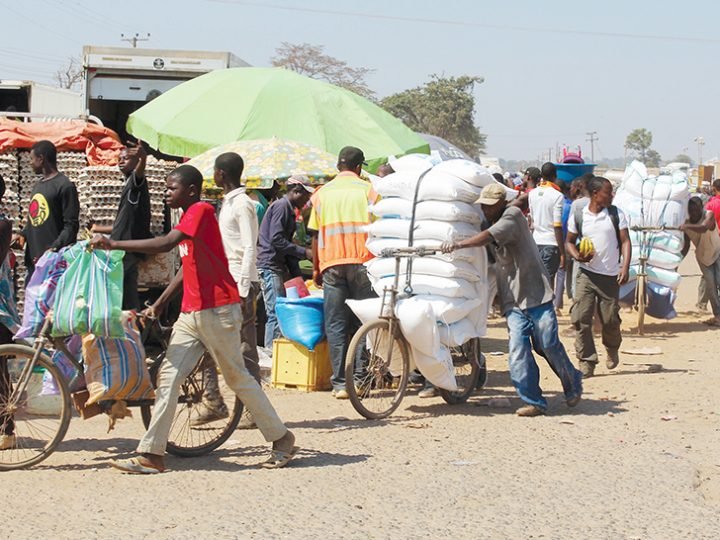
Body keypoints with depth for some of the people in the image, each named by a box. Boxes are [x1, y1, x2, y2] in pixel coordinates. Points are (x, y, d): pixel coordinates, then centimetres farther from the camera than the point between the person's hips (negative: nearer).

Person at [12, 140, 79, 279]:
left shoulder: (65, 186, -8)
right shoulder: (38, 185, 20)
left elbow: (71, 226, -12)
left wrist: (54, 248, -22)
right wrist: (23, 234, 8)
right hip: (33, 258, 9)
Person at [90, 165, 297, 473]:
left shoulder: (201, 211, -14)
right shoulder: (189, 218, 17)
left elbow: (165, 244, -28)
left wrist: (113, 244, -26)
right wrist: (159, 304, 18)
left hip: (218, 311, -9)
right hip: (191, 312, 9)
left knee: (238, 378, 1)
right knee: (168, 377, 0)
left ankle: (282, 439, 16)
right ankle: (151, 454, -1)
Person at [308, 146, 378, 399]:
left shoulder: (323, 193, 10)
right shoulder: (367, 189, 4)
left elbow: (315, 234, 10)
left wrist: (316, 268, 18)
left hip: (332, 264, 2)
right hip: (362, 262, -1)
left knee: (335, 325, 3)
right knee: (363, 322, 5)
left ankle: (340, 383, -1)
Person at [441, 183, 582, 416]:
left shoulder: (513, 215, -8)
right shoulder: (489, 224, 15)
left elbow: (491, 236, -25)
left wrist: (459, 244, -35)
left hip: (536, 292, -6)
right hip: (512, 300, 6)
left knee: (549, 345, 1)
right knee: (518, 350, -8)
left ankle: (573, 384, 26)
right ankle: (534, 401, -4)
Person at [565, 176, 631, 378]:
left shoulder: (616, 214, 1)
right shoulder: (578, 216, 1)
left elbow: (625, 241, 1)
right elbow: (569, 241, 10)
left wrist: (625, 267, -12)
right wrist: (577, 256, -10)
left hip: (610, 275, 0)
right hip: (586, 274, 0)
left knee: (610, 319, 4)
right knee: (580, 318, -10)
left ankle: (612, 350, 36)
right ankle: (587, 362, -4)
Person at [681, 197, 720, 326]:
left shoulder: (709, 215, -23)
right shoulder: (686, 223, -11)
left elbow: (703, 228, -46)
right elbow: (686, 245, -4)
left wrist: (687, 226, -60)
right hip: (702, 256, 3)